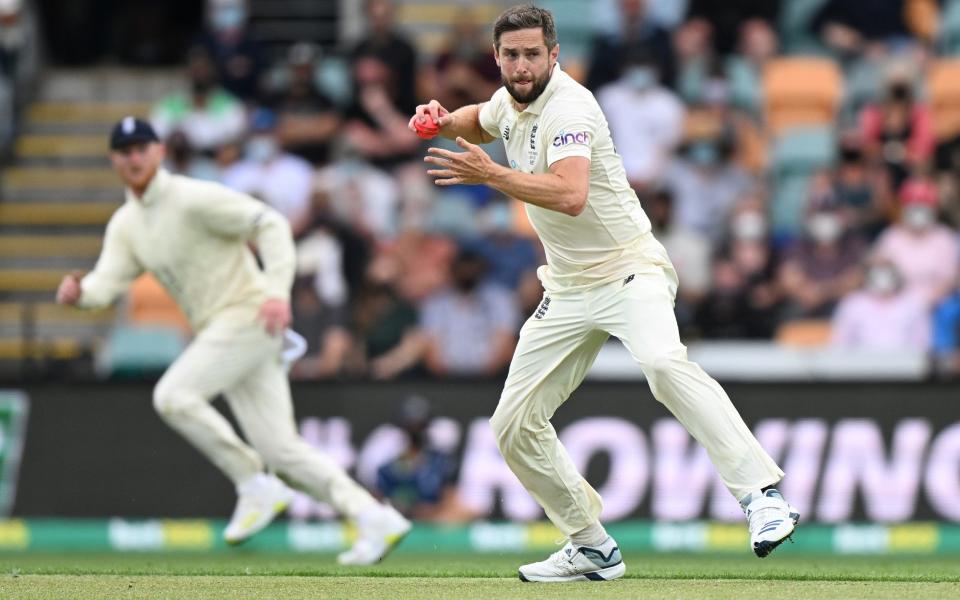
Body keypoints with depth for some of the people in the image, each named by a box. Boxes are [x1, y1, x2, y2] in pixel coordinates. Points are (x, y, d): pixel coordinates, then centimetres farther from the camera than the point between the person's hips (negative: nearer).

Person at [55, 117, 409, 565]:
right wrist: (79, 291, -23)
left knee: (173, 395, -21)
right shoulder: (125, 224, 13)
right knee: (280, 449, 1)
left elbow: (271, 224, -16)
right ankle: (374, 518, 2)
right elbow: (109, 280, 1)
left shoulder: (194, 199, -11)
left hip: (250, 315, -8)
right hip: (217, 330, 8)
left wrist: (277, 291, -29)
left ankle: (256, 486, -11)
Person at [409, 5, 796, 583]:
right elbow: (480, 120, 32)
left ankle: (763, 495, -40)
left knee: (662, 361, -37)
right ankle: (593, 549, 18)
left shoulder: (568, 107, -19)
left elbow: (570, 195, -36)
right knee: (514, 426, 4)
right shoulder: (509, 101, 6)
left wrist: (491, 174, -38)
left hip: (629, 270, -9)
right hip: (568, 290, 9)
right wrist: (446, 121, 10)